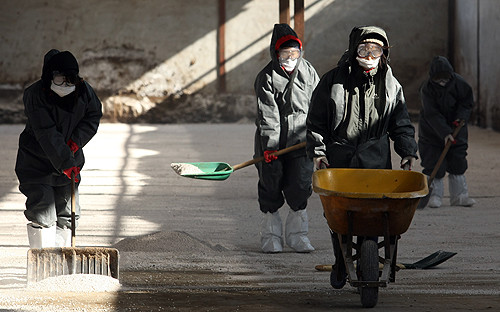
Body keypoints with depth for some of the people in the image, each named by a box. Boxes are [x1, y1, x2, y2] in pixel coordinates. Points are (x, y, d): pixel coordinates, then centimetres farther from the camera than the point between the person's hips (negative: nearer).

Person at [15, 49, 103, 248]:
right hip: (37, 162, -5)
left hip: (70, 161, 5)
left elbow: (93, 116, 7)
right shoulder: (35, 95, -24)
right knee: (41, 214, -9)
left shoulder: (84, 90, -8)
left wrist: (76, 140, -11)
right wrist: (65, 163, -36)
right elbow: (47, 135, -29)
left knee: (66, 213, 9)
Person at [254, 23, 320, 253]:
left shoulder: (307, 71, 5)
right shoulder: (266, 77, -8)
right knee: (271, 189, 3)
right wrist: (269, 145, -20)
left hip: (300, 139, 3)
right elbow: (267, 114, -14)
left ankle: (297, 234, 11)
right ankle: (270, 236, 14)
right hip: (273, 141, -3)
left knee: (300, 187, 1)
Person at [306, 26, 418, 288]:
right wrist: (317, 150, -4)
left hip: (375, 160, 1)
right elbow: (316, 121, 7)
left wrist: (408, 151, 3)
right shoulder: (333, 81, 4)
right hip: (338, 156, 0)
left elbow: (400, 124, 17)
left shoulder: (390, 85, 11)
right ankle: (341, 264, 20)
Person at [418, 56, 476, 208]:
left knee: (457, 162, 5)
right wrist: (445, 133, -33)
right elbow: (432, 115, -24)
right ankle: (434, 194, 3)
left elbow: (467, 102, 3)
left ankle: (459, 195, 12)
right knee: (433, 163, -7)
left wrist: (462, 117, -16)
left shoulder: (459, 83, -11)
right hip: (432, 131, -3)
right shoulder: (427, 88, -20)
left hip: (455, 128, 3)